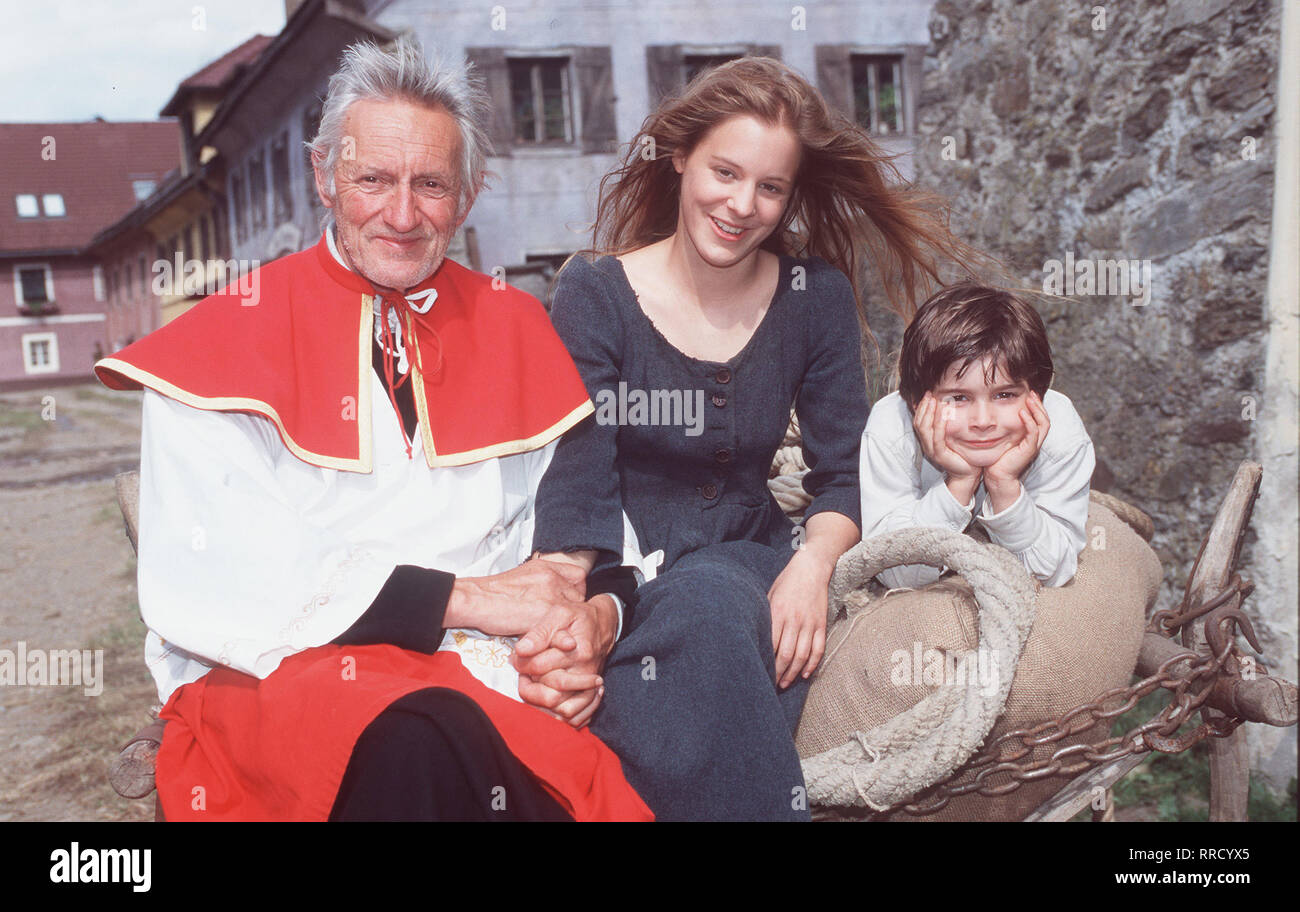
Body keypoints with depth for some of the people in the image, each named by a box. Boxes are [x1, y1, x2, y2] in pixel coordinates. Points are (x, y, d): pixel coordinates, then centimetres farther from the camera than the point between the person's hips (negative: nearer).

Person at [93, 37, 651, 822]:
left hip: (483, 682, 3)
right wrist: (466, 598, -13)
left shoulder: (516, 330, 14)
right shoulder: (227, 341, 1)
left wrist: (593, 614, -11)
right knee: (422, 743, -36)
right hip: (274, 677, -3)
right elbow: (206, 585, -10)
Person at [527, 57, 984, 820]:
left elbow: (843, 475, 3)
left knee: (710, 600, -33)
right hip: (626, 576, -2)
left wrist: (812, 563, -19)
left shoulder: (816, 295, 3)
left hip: (747, 561, 2)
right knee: (708, 605, -35)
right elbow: (576, 488, -12)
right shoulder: (595, 295, -6)